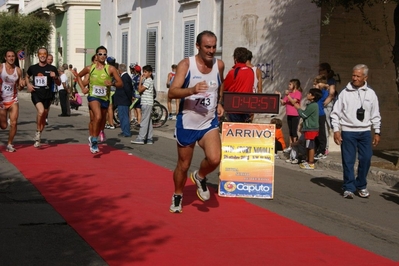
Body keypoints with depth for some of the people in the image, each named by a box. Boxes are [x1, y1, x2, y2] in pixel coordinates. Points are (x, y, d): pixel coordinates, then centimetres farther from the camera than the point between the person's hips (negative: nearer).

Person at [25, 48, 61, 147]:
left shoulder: (52, 68, 0)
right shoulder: (32, 68, 4)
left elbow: (59, 83, 4)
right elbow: (27, 76, 24)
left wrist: (55, 77, -17)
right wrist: (28, 84, 4)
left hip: (47, 95, 1)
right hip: (36, 94, -1)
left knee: (43, 117, 11)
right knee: (41, 111, -28)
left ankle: (38, 139, 28)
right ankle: (38, 131, -8)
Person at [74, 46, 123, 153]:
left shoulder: (110, 69, -3)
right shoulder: (90, 68, 1)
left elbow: (121, 83, -4)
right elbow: (79, 76, 19)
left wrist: (112, 83, -24)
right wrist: (83, 88, 5)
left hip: (105, 98, 2)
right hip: (93, 96, -2)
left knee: (102, 121, 14)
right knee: (98, 117, -28)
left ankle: (92, 139, 39)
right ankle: (94, 140, -15)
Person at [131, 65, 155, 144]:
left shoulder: (148, 81, -13)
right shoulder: (149, 80, 18)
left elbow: (140, 90, -15)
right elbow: (142, 90, 19)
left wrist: (140, 80, -9)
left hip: (146, 103, -10)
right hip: (147, 103, 10)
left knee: (144, 121, -11)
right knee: (148, 121, 9)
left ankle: (141, 138, -12)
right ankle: (149, 139, 11)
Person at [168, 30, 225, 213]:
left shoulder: (219, 65, -1)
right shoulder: (186, 64, -13)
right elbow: (172, 92, -22)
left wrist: (219, 103, 6)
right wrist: (192, 90, -39)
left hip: (209, 123, 2)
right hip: (187, 124, -2)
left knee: (214, 159, -20)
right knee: (183, 165, 10)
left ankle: (200, 177, 12)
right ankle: (177, 196, 35)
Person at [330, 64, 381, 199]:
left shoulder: (370, 94, 6)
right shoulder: (345, 92, -1)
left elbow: (375, 115, 11)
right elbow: (335, 113, 1)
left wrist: (377, 132, 8)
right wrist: (336, 130, -6)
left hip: (365, 132, 2)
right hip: (348, 132, -2)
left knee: (366, 159, 2)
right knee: (348, 160, -1)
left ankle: (361, 186, 19)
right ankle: (349, 188, 8)